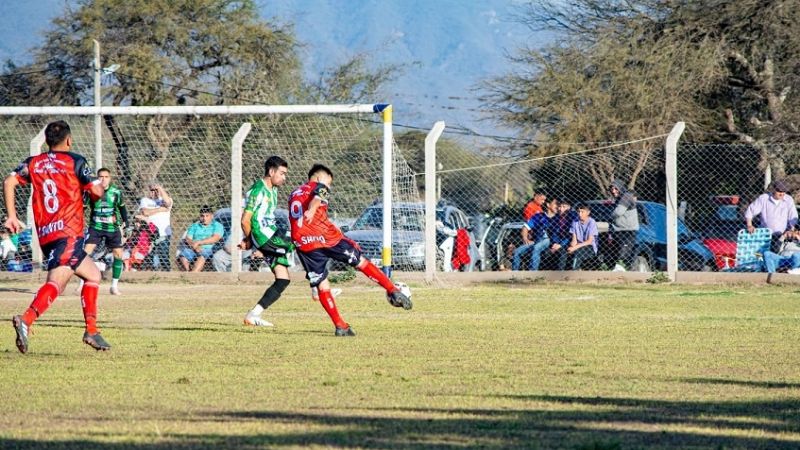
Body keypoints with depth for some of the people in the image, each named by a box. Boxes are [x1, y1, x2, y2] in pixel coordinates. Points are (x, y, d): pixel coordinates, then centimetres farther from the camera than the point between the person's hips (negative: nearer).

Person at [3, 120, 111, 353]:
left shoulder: (33, 163, 16)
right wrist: (99, 186, 22)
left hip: (45, 235, 7)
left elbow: (9, 182, 2)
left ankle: (91, 331, 11)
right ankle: (26, 320, -42)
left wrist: (11, 216, 5)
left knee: (93, 275, 18)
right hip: (69, 233, -7)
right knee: (56, 282, -18)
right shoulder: (74, 161, 3)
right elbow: (97, 192, -2)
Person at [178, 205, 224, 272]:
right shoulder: (194, 225, 22)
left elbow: (215, 238, -5)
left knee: (202, 257, -38)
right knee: (183, 256, -29)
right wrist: (195, 246, -12)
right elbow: (188, 239, 10)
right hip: (192, 249, 3)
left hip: (207, 249, -3)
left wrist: (199, 242, -10)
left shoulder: (217, 226, 12)